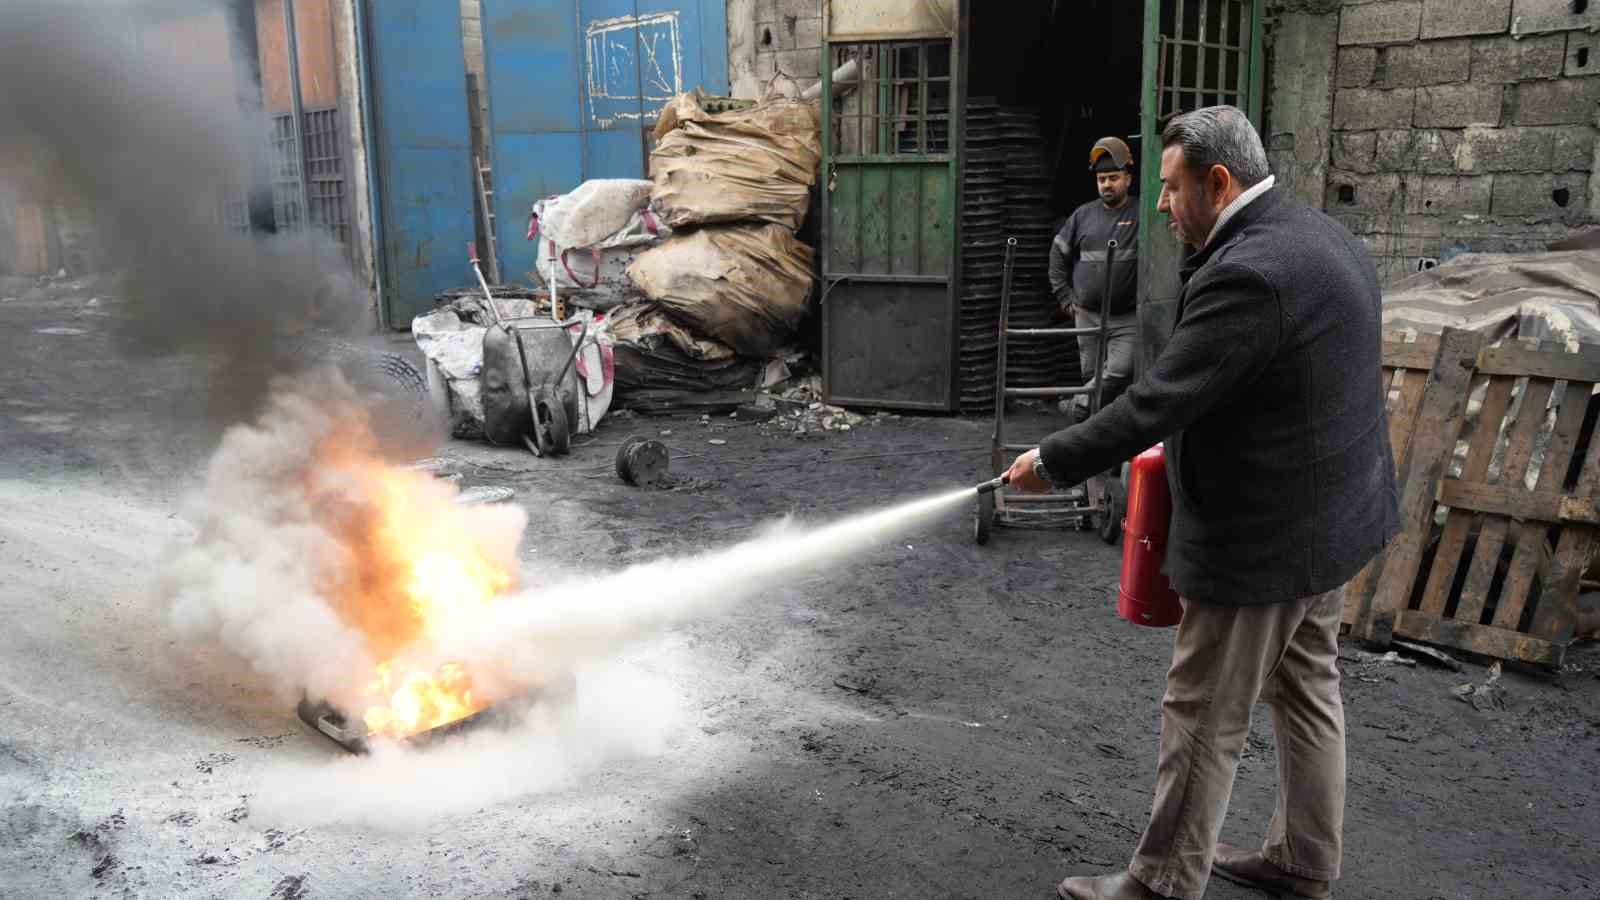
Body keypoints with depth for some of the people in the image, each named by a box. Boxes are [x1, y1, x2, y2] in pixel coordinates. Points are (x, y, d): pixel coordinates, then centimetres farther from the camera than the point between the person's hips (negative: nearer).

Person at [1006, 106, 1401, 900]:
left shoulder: (1246, 273, -26)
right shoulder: (1320, 237, 6)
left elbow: (1157, 402, -25)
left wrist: (1053, 462, -14)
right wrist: (1194, 447, 11)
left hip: (1261, 538, -10)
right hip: (1327, 515, 10)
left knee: (1203, 720, 4)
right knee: (1306, 687, 21)